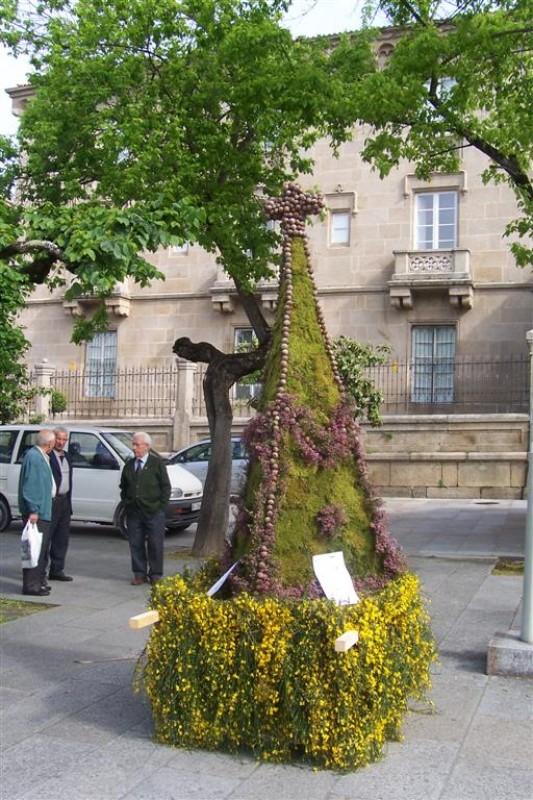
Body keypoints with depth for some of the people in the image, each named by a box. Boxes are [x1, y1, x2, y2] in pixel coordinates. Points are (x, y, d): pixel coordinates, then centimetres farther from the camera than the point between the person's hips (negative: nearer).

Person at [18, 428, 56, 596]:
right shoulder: (33, 457, -17)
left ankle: (39, 581, 25)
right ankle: (31, 585, -3)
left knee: (42, 548, 16)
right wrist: (33, 510, -22)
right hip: (36, 512, -10)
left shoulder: (41, 456, 14)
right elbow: (29, 486, -21)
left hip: (42, 511, 10)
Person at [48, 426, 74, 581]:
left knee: (62, 538, 13)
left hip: (64, 501, 9)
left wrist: (69, 501, 17)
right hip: (50, 501, -9)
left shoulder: (67, 457, 16)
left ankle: (56, 570, 21)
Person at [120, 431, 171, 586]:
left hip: (153, 512, -4)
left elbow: (166, 486, -1)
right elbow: (123, 486, 21)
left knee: (155, 545, 1)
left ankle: (155, 575, 10)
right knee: (135, 544, 6)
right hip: (133, 512, 4)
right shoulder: (129, 465, 12)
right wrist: (125, 503, 8)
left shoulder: (158, 464, -1)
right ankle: (139, 574, 15)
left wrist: (160, 506, -7)